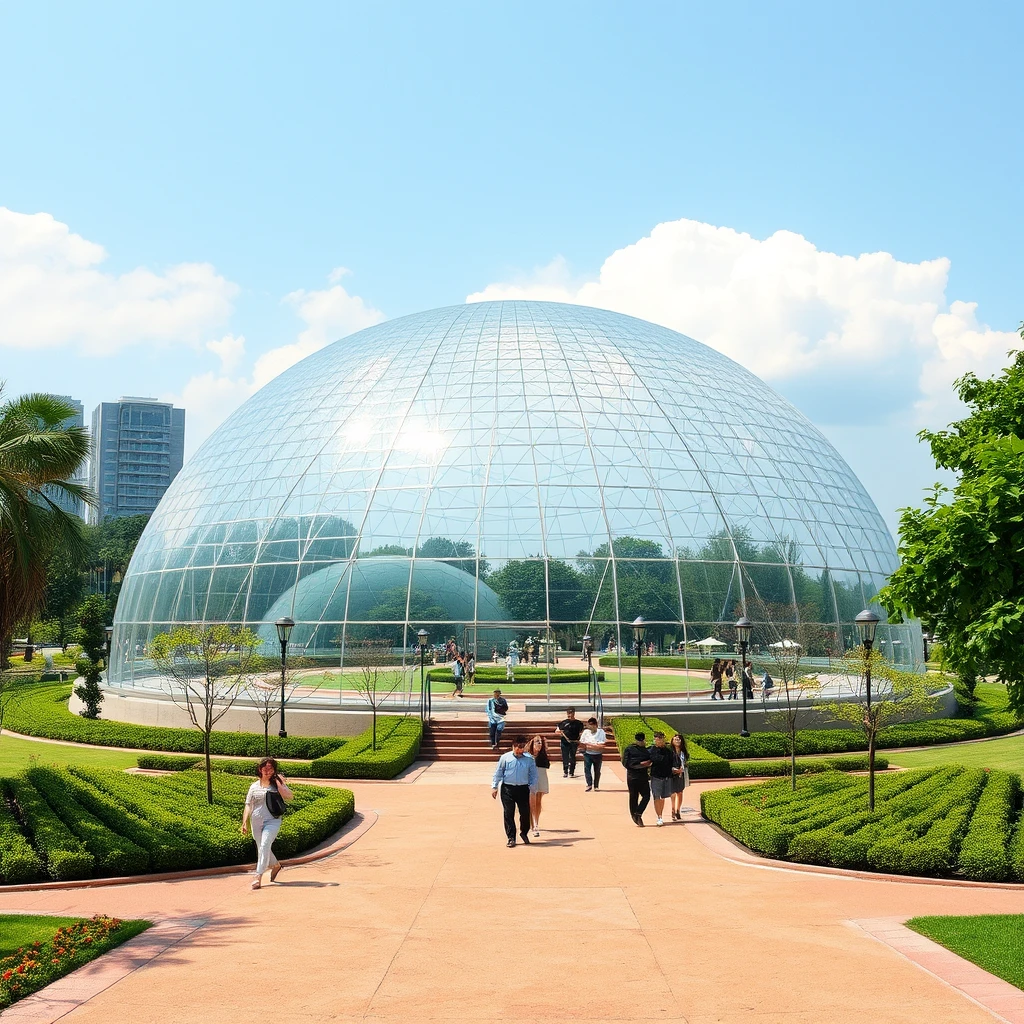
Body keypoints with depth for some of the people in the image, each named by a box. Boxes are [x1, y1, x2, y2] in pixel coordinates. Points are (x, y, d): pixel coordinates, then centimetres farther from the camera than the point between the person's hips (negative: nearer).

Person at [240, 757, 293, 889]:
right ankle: (275, 865, 41)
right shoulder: (254, 786, 10)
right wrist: (245, 822, -1)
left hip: (272, 821, -4)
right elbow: (248, 805, 9)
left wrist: (278, 783, -15)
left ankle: (259, 876, -22)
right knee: (261, 848, 14)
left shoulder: (278, 784, 2)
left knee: (264, 846, -20)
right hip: (256, 822, 4)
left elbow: (289, 796, -13)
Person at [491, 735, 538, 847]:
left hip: (523, 789, 1)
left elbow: (533, 775, 7)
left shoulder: (529, 759, 0)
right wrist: (494, 787, 3)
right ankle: (511, 838, 11)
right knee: (508, 814, 1)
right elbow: (498, 773, 5)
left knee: (525, 813, 3)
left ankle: (524, 833, 30)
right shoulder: (505, 758, -2)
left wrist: (532, 788, 1)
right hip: (507, 789, -1)